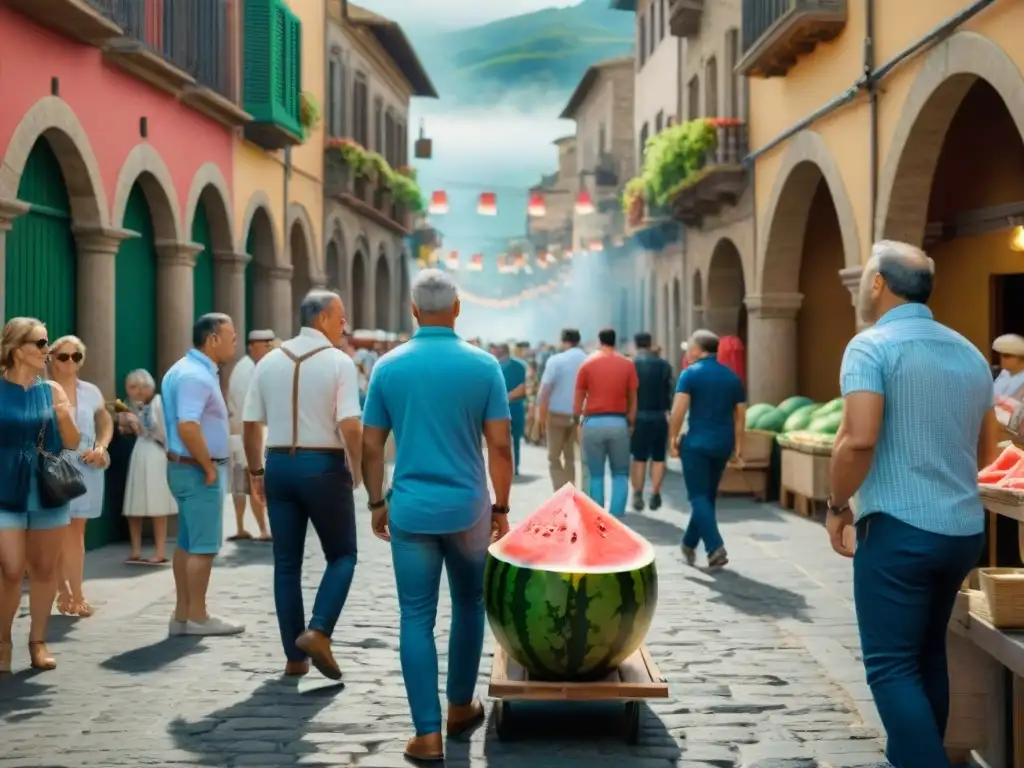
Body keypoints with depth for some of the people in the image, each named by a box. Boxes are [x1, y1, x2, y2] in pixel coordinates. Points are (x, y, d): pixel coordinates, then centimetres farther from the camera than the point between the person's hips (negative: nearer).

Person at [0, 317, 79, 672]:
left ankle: (38, 640, 20)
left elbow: (73, 443, 4)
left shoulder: (52, 390, 3)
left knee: (44, 569, 8)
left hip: (49, 493, 3)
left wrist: (65, 418, -13)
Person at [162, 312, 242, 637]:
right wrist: (209, 467, -20)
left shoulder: (187, 370, 14)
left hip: (187, 467, 10)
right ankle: (197, 617, 4)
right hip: (198, 470, -10)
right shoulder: (196, 376, -19)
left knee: (188, 543, 13)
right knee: (203, 545, -3)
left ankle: (182, 615, 18)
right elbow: (187, 427, -29)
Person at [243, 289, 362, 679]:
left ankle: (295, 656, 15)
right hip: (324, 466, -5)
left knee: (286, 562, 10)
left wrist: (257, 473, 15)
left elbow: (251, 425, 6)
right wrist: (356, 471, -2)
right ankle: (317, 631, -7)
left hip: (279, 464, 5)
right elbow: (350, 427, -16)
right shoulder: (338, 362, -8)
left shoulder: (269, 362, 7)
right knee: (342, 555, 11)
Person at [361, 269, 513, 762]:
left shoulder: (388, 367, -1)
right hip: (468, 508, 0)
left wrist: (376, 503, 13)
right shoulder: (483, 366, -4)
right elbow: (500, 446, -5)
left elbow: (371, 447, 1)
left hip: (411, 511, 0)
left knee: (416, 619, 4)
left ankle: (428, 734, 4)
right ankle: (460, 707, 31)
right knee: (468, 604, 20)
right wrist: (501, 507, 5)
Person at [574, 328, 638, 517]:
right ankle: (616, 517, 0)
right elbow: (632, 398, 6)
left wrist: (577, 421, 12)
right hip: (619, 422, 0)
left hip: (593, 422, 0)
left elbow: (579, 397, 3)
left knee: (596, 475, 8)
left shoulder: (587, 363, 2)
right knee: (620, 474, 9)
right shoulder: (627, 364, 4)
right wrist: (631, 423, 15)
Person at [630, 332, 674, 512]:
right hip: (659, 416, 1)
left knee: (639, 458, 8)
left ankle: (638, 495, 4)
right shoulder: (664, 365, 1)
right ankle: (655, 495, 7)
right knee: (658, 458, 9)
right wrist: (667, 411, 11)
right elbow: (669, 392, 1)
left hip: (639, 416, -1)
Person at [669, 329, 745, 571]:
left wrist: (673, 437, -8)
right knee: (708, 495, 17)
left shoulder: (691, 373, -7)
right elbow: (740, 414, 10)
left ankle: (716, 549, -16)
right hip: (723, 444, 6)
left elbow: (679, 409, -16)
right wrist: (738, 444, 17)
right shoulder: (732, 377, 9)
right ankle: (689, 544, 30)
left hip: (698, 443, -6)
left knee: (699, 497, -2)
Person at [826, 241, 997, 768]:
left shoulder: (872, 346, -10)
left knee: (892, 667, -2)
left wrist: (838, 506, -8)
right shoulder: (970, 353, 12)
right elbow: (986, 450, 19)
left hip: (898, 529, -7)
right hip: (964, 529, 7)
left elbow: (859, 439, -22)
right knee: (929, 655, 20)